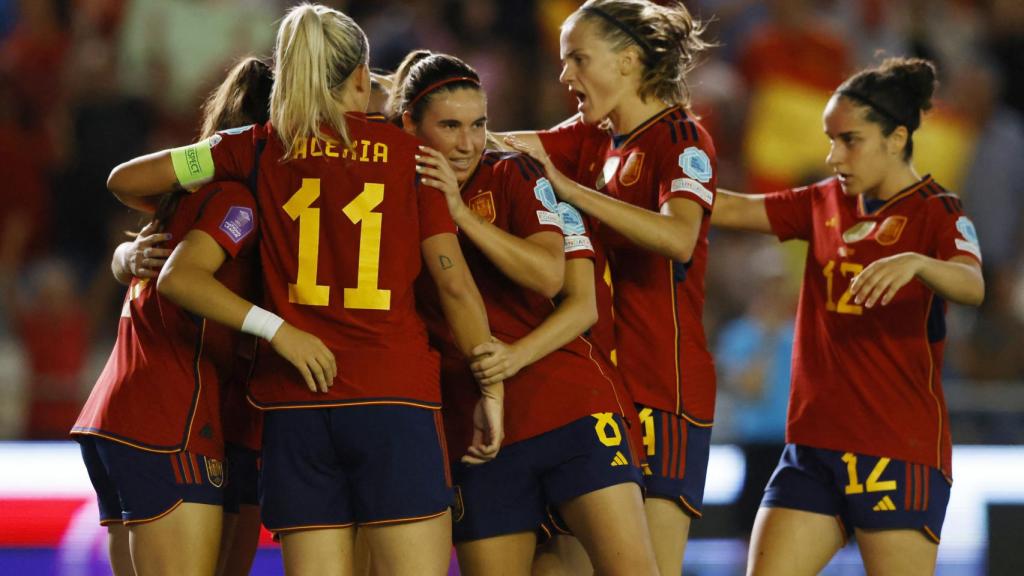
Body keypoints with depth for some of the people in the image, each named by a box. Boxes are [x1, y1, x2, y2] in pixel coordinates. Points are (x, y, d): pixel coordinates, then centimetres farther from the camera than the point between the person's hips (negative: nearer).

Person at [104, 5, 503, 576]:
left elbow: (127, 180, 11)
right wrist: (491, 388, 8)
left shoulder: (261, 149, 8)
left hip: (297, 401, 2)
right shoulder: (408, 153, 5)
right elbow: (455, 283, 1)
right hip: (397, 398, -2)